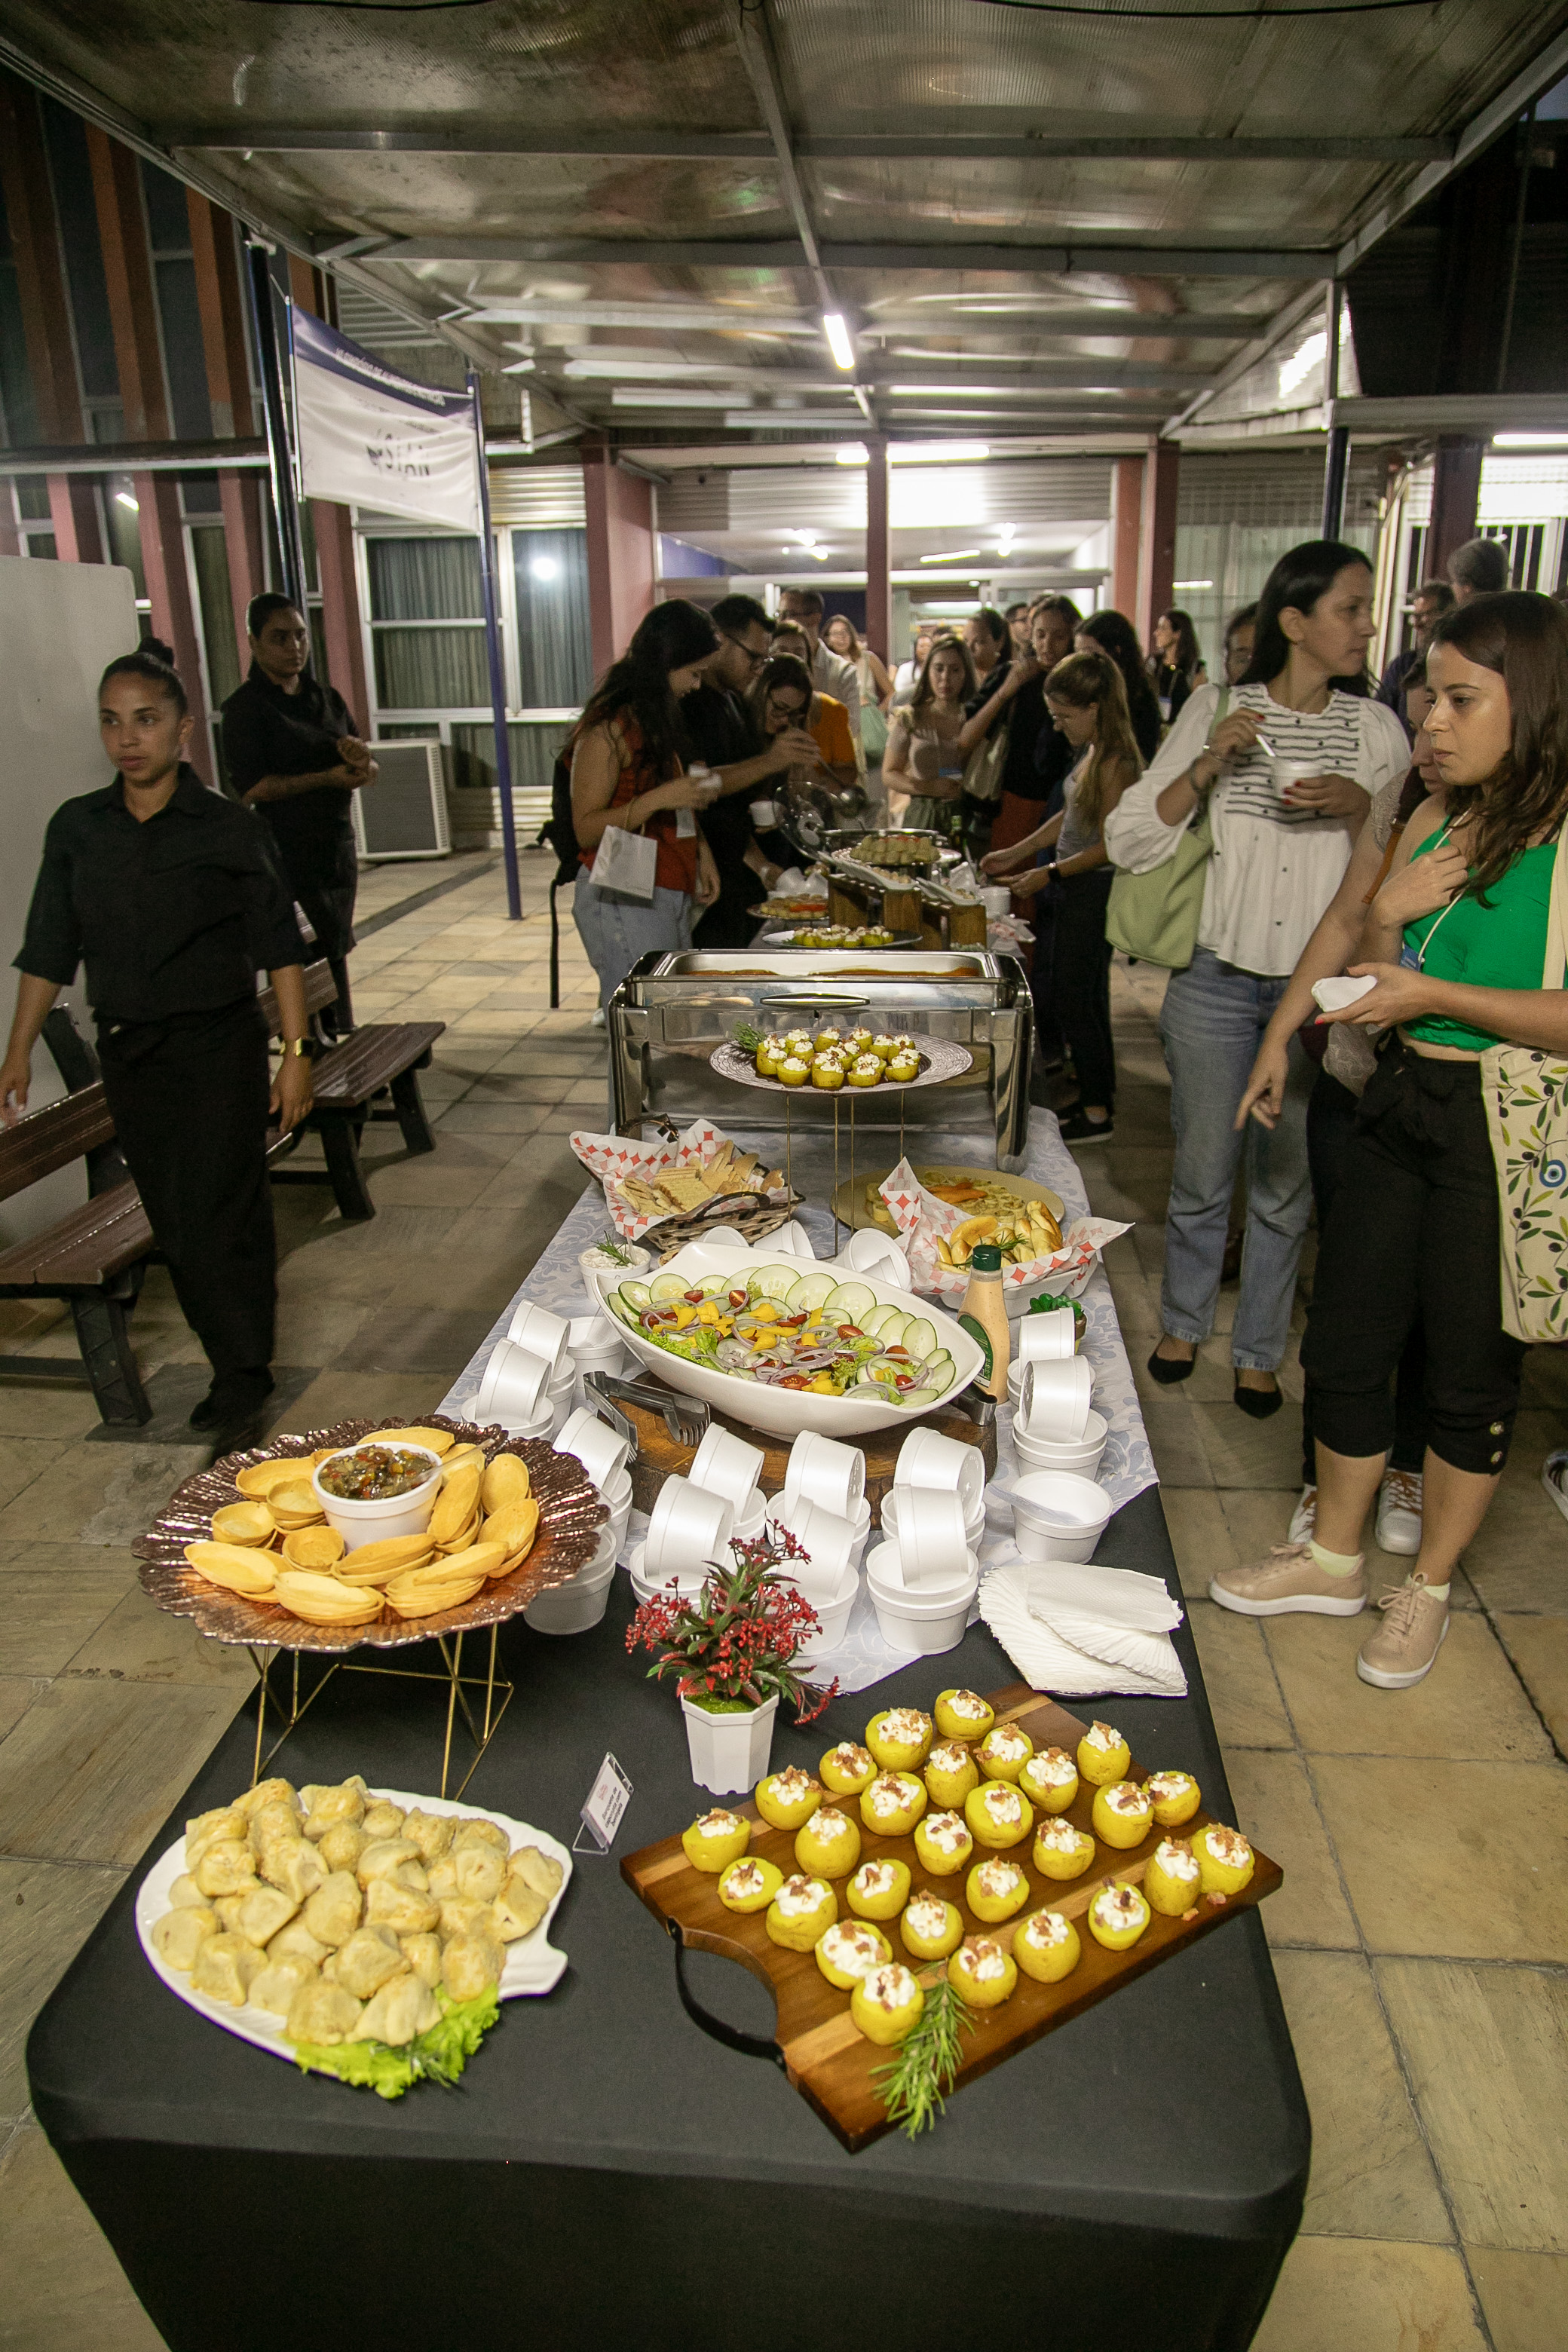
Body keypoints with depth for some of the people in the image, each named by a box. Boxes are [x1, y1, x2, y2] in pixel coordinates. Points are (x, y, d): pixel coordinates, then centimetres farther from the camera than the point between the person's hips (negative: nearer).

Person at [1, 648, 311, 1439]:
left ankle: (242, 1382, 7)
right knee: (175, 1225, 10)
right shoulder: (76, 828, 4)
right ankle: (235, 1367, 24)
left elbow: (279, 947, -5)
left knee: (220, 1217, -6)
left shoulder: (228, 829, -7)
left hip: (218, 1047, -4)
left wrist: (296, 1052, -9)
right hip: (127, 1053, 5)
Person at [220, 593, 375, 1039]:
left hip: (339, 851, 7)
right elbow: (251, 787, -15)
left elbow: (369, 773, 15)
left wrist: (359, 756, -10)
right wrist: (328, 777, -20)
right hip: (290, 860, -7)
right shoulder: (246, 707, -5)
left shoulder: (327, 698, 16)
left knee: (335, 956, 11)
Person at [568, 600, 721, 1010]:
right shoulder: (609, 729, -12)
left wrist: (701, 851, 12)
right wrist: (658, 799, -26)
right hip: (623, 901, -9)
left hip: (671, 896, 9)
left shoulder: (659, 719, 17)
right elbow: (586, 830, -15)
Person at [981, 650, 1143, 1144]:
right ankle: (1101, 1097, 27)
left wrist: (1052, 872, -16)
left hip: (1096, 890, -10)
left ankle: (1096, 1114, 4)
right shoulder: (1091, 753, 11)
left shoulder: (1116, 763, -17)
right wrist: (1015, 853, 19)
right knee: (1088, 998, 15)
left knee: (1072, 998, -5)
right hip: (1077, 891, 10)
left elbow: (1110, 846, -20)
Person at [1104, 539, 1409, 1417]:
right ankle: (1184, 1323, 33)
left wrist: (1358, 807, -14)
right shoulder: (1215, 711, 0)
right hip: (1218, 978, -1)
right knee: (1203, 1172, 10)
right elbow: (1130, 841, -5)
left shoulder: (1375, 728, 3)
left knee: (1287, 1181, 10)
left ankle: (1260, 1350, 27)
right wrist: (1206, 766, -17)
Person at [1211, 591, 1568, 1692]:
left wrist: (1437, 994, -19)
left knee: (1471, 1370, 9)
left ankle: (1430, 1588, 30)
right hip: (1402, 1106, 7)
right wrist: (1385, 918, -5)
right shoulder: (1430, 824, 9)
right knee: (1345, 1343, 13)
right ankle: (1335, 1558, 33)